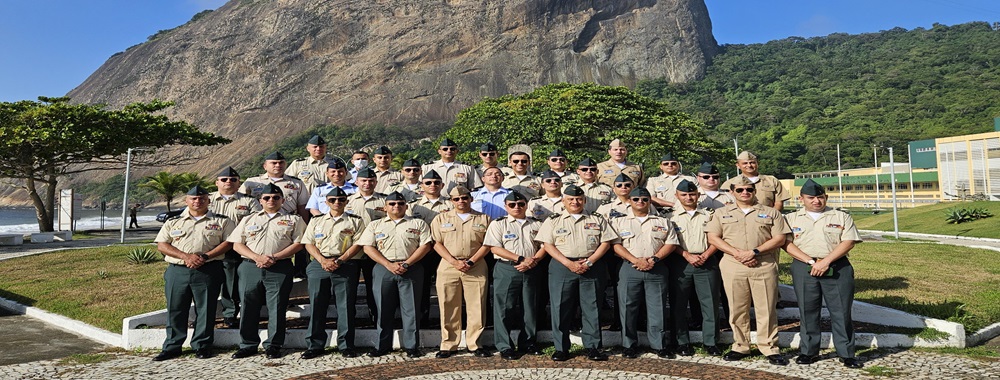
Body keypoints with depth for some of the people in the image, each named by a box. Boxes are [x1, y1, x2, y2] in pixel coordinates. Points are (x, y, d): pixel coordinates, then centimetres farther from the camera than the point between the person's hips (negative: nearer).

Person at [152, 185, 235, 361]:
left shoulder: (222, 221, 8)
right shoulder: (173, 222, 14)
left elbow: (228, 242, -1)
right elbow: (161, 245, 6)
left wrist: (205, 257, -14)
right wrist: (186, 256, -10)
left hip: (208, 270, -2)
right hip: (177, 271, 2)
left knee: (205, 310, 1)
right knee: (175, 309, 5)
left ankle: (202, 346, 11)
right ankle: (172, 347, 16)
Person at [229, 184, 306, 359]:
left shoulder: (293, 220, 10)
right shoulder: (248, 220, 18)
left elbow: (298, 244, 0)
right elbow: (237, 244, 9)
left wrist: (274, 257, -12)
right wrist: (257, 257, -9)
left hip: (280, 268, -2)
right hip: (250, 267, 3)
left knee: (277, 308, -2)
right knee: (248, 307, 4)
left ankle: (273, 345, 8)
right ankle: (248, 345, 16)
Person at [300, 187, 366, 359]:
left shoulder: (355, 221, 11)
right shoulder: (316, 221, 18)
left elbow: (357, 245, 1)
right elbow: (309, 244, 9)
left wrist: (339, 261, -11)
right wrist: (323, 261, -8)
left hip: (346, 266, -2)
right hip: (319, 265, 2)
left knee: (346, 305, -3)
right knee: (317, 304, 1)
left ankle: (346, 345, 4)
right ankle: (314, 345, 9)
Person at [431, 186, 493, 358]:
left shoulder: (483, 219, 10)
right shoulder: (441, 218, 11)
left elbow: (487, 244, 4)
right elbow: (437, 243, 3)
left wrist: (471, 262, -8)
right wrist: (454, 262, -10)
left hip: (476, 268, 0)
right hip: (448, 267, 0)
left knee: (476, 308, 0)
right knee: (448, 308, 1)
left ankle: (474, 344, 11)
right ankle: (448, 345, 11)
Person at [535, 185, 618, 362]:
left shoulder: (597, 220, 12)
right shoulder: (553, 221, 8)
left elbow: (605, 243, 4)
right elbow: (548, 245, -1)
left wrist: (589, 262, -10)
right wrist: (569, 263, -12)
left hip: (592, 267, 1)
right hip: (562, 267, 0)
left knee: (592, 308, 3)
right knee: (561, 308, 0)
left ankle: (593, 347, 12)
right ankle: (561, 348, 10)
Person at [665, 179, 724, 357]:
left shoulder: (708, 215, 11)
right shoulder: (671, 217, 5)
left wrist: (705, 255, -8)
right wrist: (688, 256, -13)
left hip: (707, 262, 1)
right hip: (680, 263, -1)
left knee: (710, 303, 1)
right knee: (678, 305, 2)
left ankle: (711, 342, 12)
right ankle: (682, 342, 13)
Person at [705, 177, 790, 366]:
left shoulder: (771, 213, 11)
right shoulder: (722, 213, 12)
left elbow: (779, 238, 3)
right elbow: (713, 237, 4)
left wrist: (755, 252, -11)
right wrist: (737, 253, -9)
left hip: (764, 266, -1)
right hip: (733, 266, 1)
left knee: (766, 310, 0)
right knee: (737, 309, 5)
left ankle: (770, 349, 10)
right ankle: (740, 347, 16)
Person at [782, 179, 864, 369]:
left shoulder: (842, 217, 9)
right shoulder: (791, 218, 8)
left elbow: (848, 242, -2)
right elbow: (787, 243, -2)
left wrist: (826, 261, -13)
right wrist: (811, 261, -13)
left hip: (837, 268, 0)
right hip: (804, 268, 1)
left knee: (841, 311, 0)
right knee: (807, 311, 6)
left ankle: (846, 353, 10)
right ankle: (808, 351, 16)